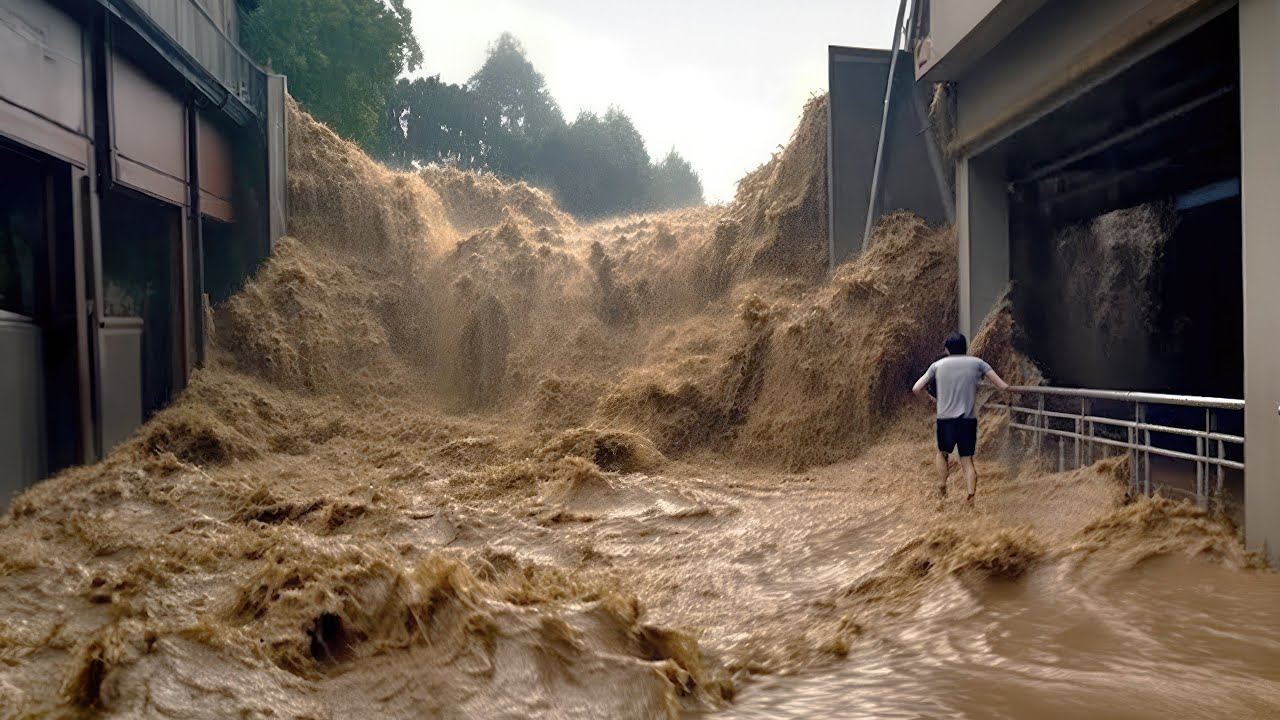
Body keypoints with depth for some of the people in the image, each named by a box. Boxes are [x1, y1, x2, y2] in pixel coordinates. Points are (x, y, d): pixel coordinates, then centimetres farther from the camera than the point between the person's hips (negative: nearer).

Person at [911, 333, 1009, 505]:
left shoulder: (938, 365, 7)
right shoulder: (977, 363, 5)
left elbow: (916, 389, 4)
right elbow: (1003, 386, 2)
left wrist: (930, 399, 22)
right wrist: (1009, 388, 25)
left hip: (945, 419, 0)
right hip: (968, 419, 0)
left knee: (942, 453, 24)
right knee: (967, 459, 7)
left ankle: (942, 485, 11)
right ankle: (971, 496, -6)